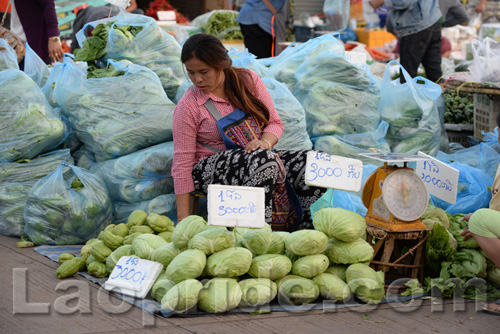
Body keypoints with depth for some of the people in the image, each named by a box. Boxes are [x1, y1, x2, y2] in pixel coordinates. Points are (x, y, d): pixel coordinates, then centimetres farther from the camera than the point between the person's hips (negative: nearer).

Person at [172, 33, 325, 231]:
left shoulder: (248, 81, 3)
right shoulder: (187, 108, -7)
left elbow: (275, 123, 8)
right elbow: (182, 163, -8)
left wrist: (265, 142, -18)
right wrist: (183, 219, -13)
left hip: (261, 160, 5)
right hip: (213, 170, -4)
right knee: (264, 160, -38)